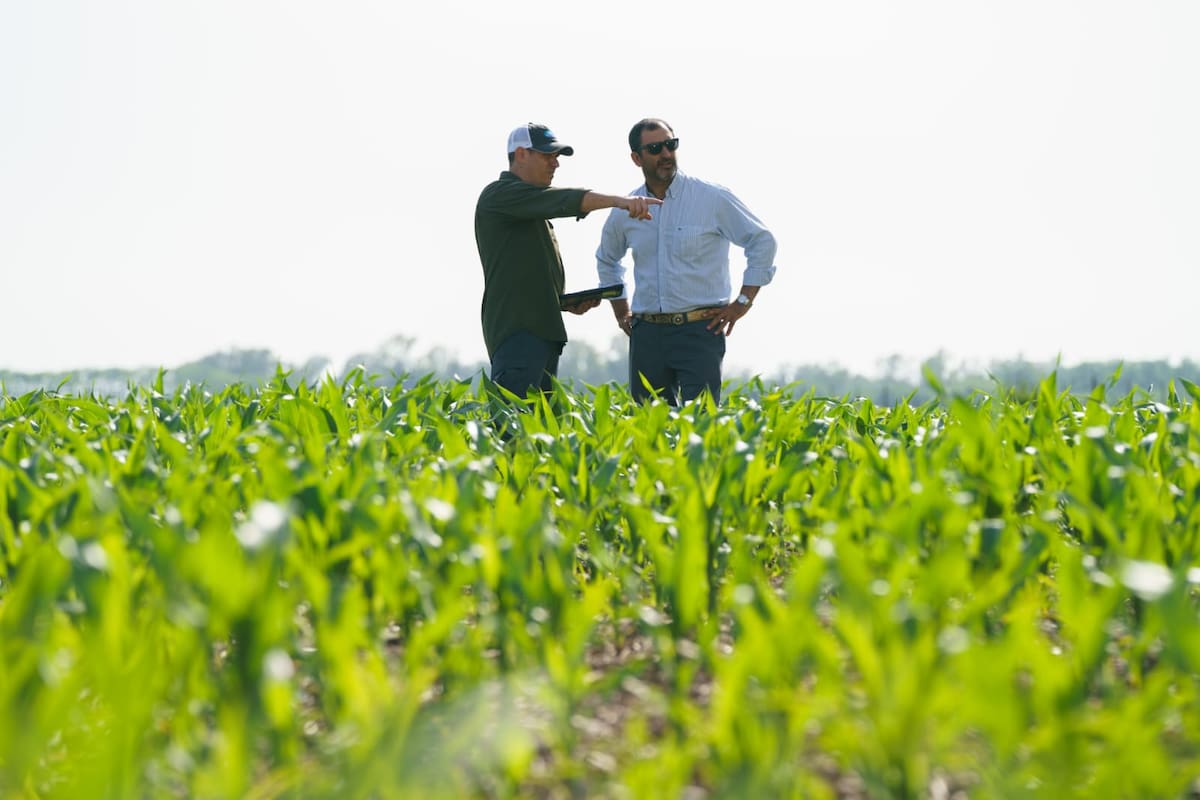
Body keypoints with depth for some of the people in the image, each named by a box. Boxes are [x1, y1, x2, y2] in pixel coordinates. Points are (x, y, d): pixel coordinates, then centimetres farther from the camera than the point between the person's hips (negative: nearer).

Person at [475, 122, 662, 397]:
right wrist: (619, 200, -34)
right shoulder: (500, 195, -6)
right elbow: (561, 200, -22)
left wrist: (568, 302, 14)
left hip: (543, 331, 10)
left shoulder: (533, 209, 26)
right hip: (516, 331, -10)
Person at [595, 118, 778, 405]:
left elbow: (762, 241, 1)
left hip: (699, 330, -4)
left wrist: (743, 301, -3)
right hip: (646, 334, 4)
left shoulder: (712, 198, -4)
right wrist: (620, 310, 20)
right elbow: (606, 259, 28)